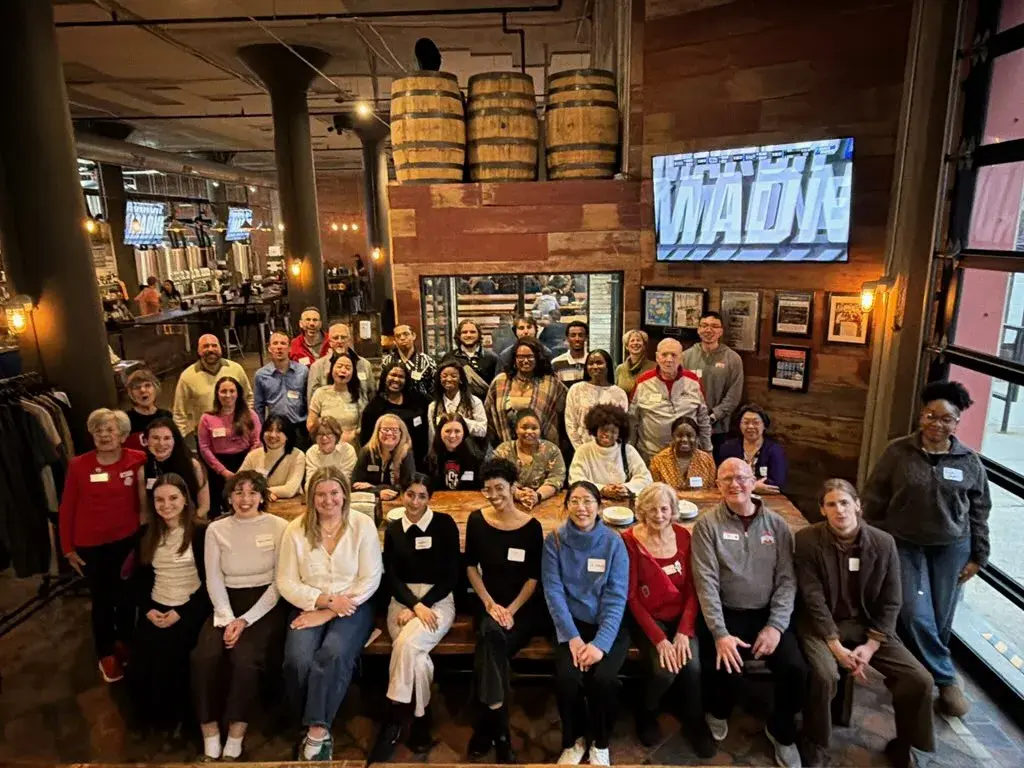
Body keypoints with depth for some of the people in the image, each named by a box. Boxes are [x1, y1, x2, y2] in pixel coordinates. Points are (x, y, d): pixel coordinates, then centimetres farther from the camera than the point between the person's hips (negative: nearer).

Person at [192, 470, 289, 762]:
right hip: (228, 603, 3)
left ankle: (235, 741, -11)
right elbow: (214, 579, 3)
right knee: (204, 657, -24)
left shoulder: (278, 527, -4)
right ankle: (210, 739, -10)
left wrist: (246, 620, -13)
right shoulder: (216, 529, 6)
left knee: (244, 658, -28)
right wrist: (228, 619, -12)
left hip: (266, 604, -3)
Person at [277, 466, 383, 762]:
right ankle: (319, 730, -4)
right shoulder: (296, 529, 1)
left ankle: (316, 732, -16)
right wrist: (325, 600, -15)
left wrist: (329, 613, -13)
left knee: (334, 654, -30)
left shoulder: (363, 525, -3)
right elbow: (286, 582, -1)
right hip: (309, 606, 2)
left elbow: (370, 579, -6)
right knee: (297, 659, -26)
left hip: (352, 606, -1)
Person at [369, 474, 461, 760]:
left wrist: (422, 605, -14)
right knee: (416, 657, -27)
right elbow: (391, 577, 4)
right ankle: (421, 719, -8)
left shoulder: (445, 524, -1)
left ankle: (392, 720, -18)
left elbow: (452, 574, -4)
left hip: (439, 600, -2)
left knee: (406, 643, -31)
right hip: (402, 600, 3)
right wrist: (413, 605, -14)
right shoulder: (393, 531, 10)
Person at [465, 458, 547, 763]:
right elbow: (471, 567, 7)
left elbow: (534, 577, -4)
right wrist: (490, 603, -5)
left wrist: (511, 610, -15)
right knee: (491, 638, -31)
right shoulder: (476, 520, 0)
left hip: (525, 607, -2)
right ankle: (499, 734, -21)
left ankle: (486, 729, -16)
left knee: (491, 637, -31)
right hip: (490, 603, 2)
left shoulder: (531, 526, -7)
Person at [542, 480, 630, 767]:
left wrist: (600, 642, -21)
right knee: (566, 677, -25)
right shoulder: (554, 540, -4)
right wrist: (572, 637, -17)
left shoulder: (613, 541, -6)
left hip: (609, 625, 0)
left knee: (602, 678, -25)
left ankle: (600, 744, 6)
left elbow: (616, 597, -10)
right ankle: (573, 740, 7)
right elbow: (553, 591, -7)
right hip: (571, 623, 1)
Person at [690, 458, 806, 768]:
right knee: (722, 668, -24)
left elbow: (787, 579, 0)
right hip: (725, 614, -2)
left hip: (768, 614, 3)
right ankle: (718, 713, 16)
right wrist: (720, 633, -19)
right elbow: (706, 582, -11)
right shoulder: (707, 524, -5)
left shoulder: (776, 525, 4)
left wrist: (776, 626, -12)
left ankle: (781, 731, 16)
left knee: (795, 668, -18)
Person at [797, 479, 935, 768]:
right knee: (824, 675, -30)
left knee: (920, 680, -11)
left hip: (868, 624, 4)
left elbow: (890, 602, -1)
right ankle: (816, 744, -2)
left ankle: (902, 745, 18)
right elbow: (813, 598, -14)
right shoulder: (807, 540, -13)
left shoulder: (883, 542, -5)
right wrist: (836, 647, -19)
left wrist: (871, 646, -11)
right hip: (822, 624, -3)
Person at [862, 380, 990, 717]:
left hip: (951, 549, 2)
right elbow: (874, 500, -3)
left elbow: (979, 512, 6)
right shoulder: (898, 452, -8)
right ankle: (946, 680, 11)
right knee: (915, 616, -8)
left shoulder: (969, 462, -2)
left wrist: (978, 556, 5)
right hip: (904, 545, -2)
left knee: (940, 621, 8)